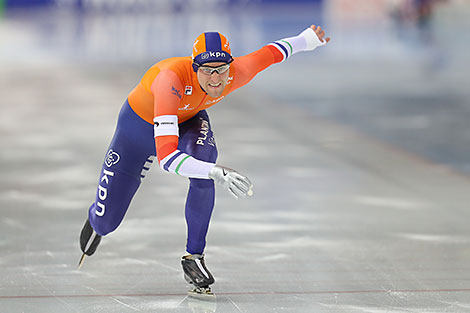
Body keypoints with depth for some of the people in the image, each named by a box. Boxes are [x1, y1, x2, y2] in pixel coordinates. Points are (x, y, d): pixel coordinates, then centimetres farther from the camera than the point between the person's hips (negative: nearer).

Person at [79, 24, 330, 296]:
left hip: (188, 120, 3)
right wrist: (216, 173, -66)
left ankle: (194, 257, -16)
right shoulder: (171, 80, -47)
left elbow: (271, 53, -8)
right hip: (140, 122, -3)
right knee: (106, 221, 1)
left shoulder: (236, 74, -32)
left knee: (203, 156, -34)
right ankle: (95, 220, 46)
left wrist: (306, 40, 9)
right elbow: (165, 157, -54)